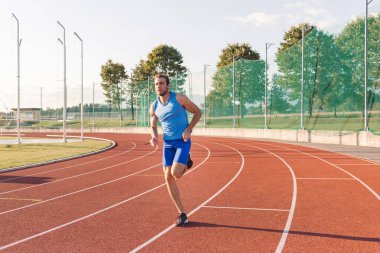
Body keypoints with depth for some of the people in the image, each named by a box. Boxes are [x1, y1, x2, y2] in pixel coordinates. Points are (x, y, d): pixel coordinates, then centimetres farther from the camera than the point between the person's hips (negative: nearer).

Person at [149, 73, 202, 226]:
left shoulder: (179, 98, -10)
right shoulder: (154, 107, 4)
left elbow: (198, 112, -2)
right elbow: (153, 127, 15)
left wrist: (188, 130, -14)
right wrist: (154, 137, -8)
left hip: (183, 141, -5)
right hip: (168, 143, 5)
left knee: (175, 173, -22)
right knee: (168, 178, -2)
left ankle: (186, 162, 17)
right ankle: (182, 215, 8)